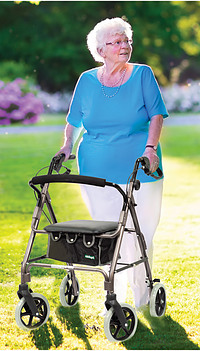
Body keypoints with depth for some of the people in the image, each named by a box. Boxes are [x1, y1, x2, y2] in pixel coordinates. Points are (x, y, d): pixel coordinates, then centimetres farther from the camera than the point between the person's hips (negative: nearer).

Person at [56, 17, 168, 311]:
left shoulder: (143, 74, 2)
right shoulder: (87, 80, 7)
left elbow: (157, 115, -2)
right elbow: (74, 121, 15)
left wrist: (150, 147, -15)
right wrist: (68, 146, -1)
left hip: (138, 169, -1)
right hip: (97, 171, 2)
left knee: (139, 233, 2)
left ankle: (142, 294, 20)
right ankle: (115, 295, 17)